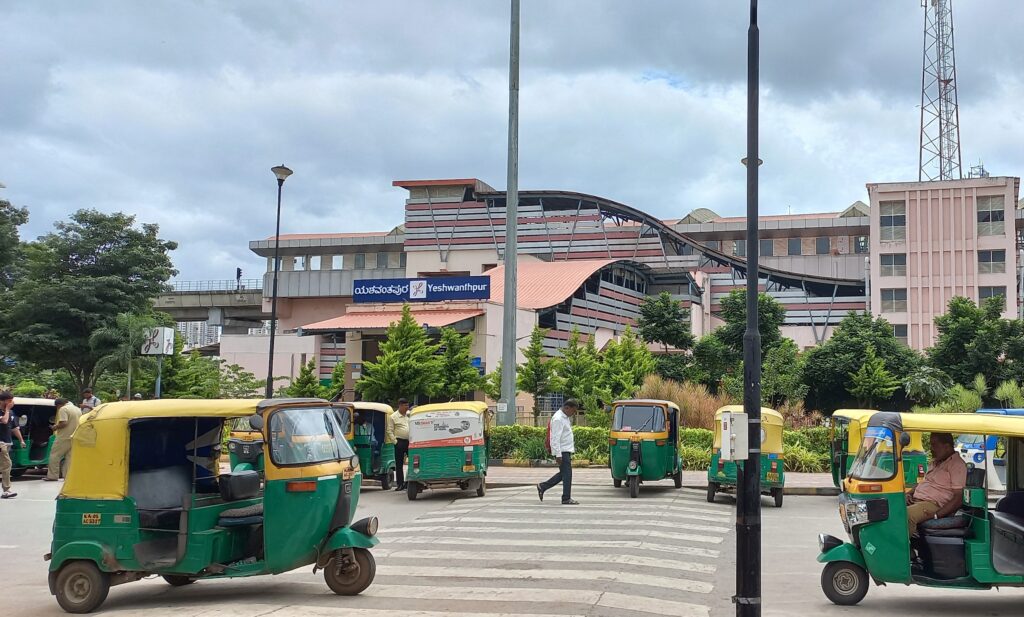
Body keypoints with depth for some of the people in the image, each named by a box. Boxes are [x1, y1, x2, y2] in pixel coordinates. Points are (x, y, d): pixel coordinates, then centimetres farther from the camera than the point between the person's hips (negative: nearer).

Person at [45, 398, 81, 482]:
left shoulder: (63, 409, -11)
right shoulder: (78, 409, 15)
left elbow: (64, 423, -21)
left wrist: (56, 427, -5)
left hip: (64, 437, -8)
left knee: (55, 455, 1)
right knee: (69, 457, 8)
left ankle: (52, 476, 1)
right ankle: (68, 476, 3)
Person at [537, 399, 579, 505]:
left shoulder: (565, 418, 14)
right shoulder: (558, 419, -17)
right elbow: (555, 439, -21)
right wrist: (558, 455, -23)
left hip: (566, 451, 10)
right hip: (562, 452, -10)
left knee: (563, 474, 14)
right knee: (567, 474, -6)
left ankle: (542, 487, 21)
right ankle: (566, 499, 0)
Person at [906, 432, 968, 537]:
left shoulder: (957, 464, -4)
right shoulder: (935, 462, 25)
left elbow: (958, 497, -11)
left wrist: (936, 515, -21)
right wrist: (909, 493, 13)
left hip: (932, 504, -9)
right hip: (915, 501, 9)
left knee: (907, 515, -37)